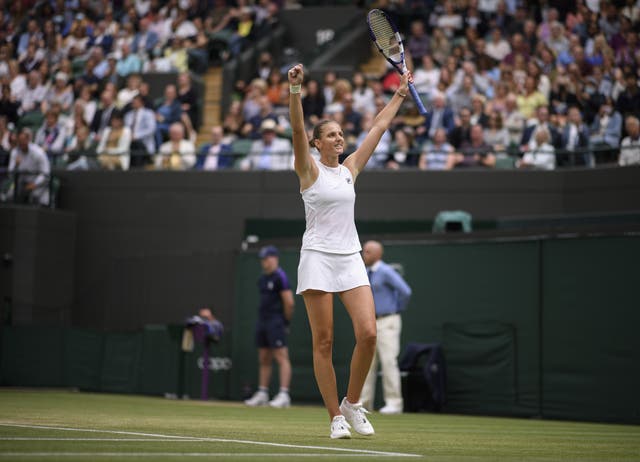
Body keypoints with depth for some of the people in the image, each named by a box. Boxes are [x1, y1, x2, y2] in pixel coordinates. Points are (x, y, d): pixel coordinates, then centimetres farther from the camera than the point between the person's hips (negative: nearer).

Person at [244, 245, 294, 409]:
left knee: (281, 357, -12)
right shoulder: (263, 278, 17)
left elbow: (289, 302, -14)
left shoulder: (280, 277, -10)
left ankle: (284, 395, -17)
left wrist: (286, 322, -6)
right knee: (264, 359, 12)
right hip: (262, 322, 9)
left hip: (276, 322, -9)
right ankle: (262, 394, 17)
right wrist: (262, 319, 15)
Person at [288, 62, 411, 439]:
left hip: (351, 259, 4)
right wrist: (295, 90, -28)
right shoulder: (309, 170, 0)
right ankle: (337, 417, 2)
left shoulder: (350, 168, 13)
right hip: (318, 257, -4)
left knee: (368, 333, -11)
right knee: (323, 342, -4)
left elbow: (379, 127, 20)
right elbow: (297, 129, -15)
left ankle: (352, 403, 7)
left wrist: (400, 94, 25)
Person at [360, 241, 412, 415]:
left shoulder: (386, 271, -14)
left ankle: (394, 403, -8)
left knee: (389, 361, -11)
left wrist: (398, 309, -8)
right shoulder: (366, 273, 12)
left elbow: (405, 291, -21)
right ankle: (364, 401, 12)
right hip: (371, 322, 9)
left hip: (387, 322, -8)